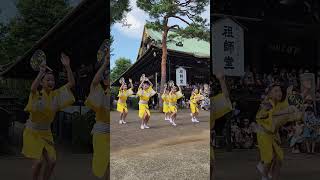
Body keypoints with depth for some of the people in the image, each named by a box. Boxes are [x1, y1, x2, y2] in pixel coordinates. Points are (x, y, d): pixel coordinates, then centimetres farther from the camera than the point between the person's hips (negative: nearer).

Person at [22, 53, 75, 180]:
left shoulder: (56, 94, -3)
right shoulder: (37, 94, -15)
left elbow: (71, 84, -11)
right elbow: (33, 88, -41)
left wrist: (67, 67, -21)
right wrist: (41, 72, -48)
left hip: (46, 133, 4)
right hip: (33, 132, -4)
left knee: (52, 161, -2)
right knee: (38, 161, -11)